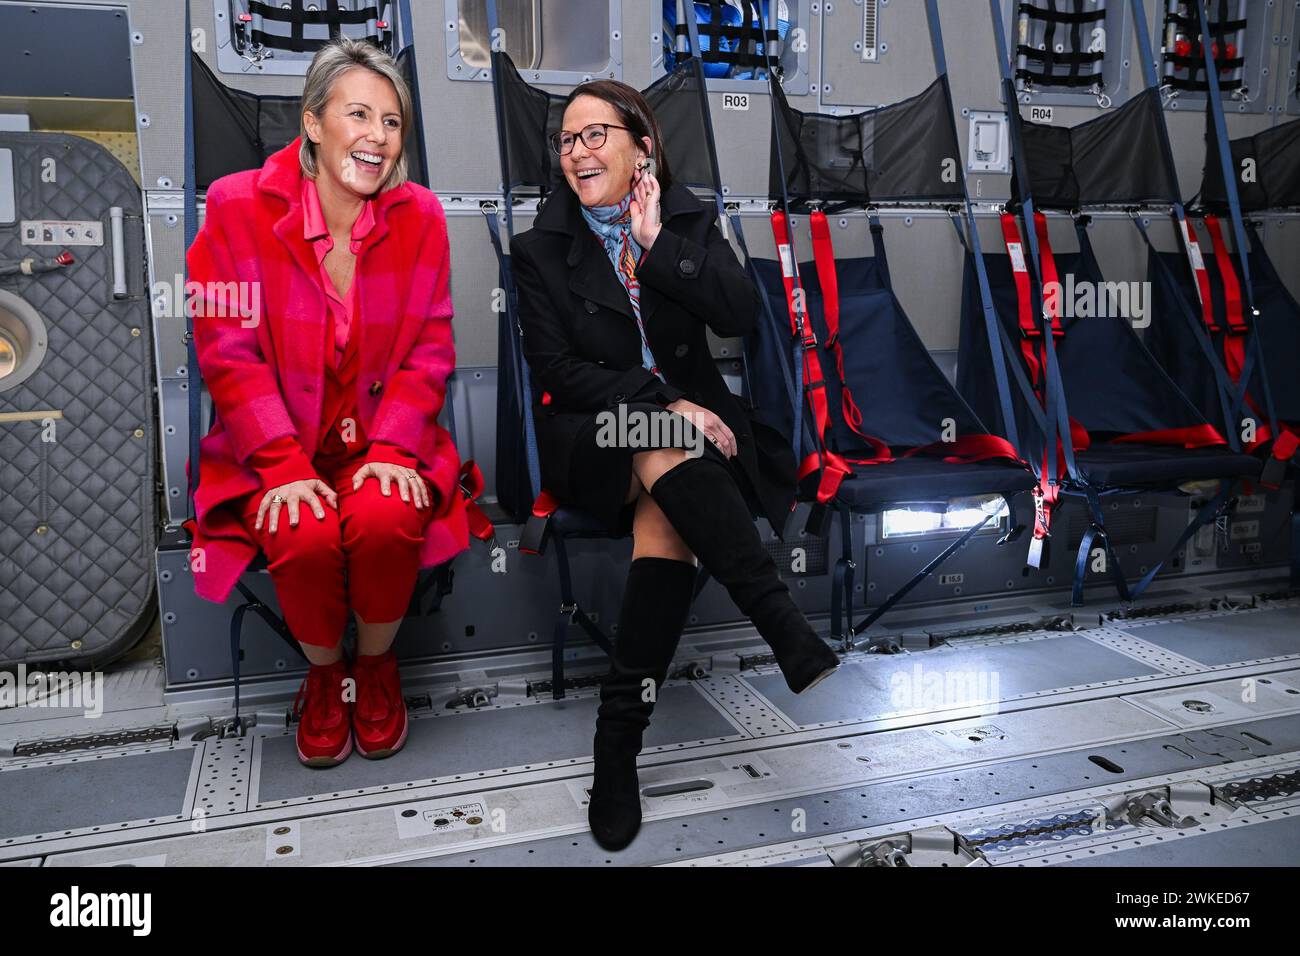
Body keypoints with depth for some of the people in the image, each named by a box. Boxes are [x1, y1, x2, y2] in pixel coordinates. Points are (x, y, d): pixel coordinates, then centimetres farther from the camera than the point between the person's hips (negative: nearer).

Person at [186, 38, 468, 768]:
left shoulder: (419, 215, 0)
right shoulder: (239, 208, -5)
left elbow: (429, 351, -1)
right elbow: (228, 354, -8)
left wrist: (392, 447, -16)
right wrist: (287, 464, -19)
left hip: (385, 437, 1)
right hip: (276, 442, -1)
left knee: (387, 520, -29)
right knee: (306, 538, -28)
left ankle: (376, 665, 4)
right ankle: (324, 673, 6)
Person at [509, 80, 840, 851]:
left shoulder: (688, 219, 9)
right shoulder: (541, 247, 4)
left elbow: (743, 316, -8)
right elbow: (556, 369, -6)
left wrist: (658, 243, -13)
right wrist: (661, 404, -18)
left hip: (686, 410, 1)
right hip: (593, 433, -1)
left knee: (666, 516, -32)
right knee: (668, 453, -36)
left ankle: (620, 735, -29)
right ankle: (788, 631, -35)